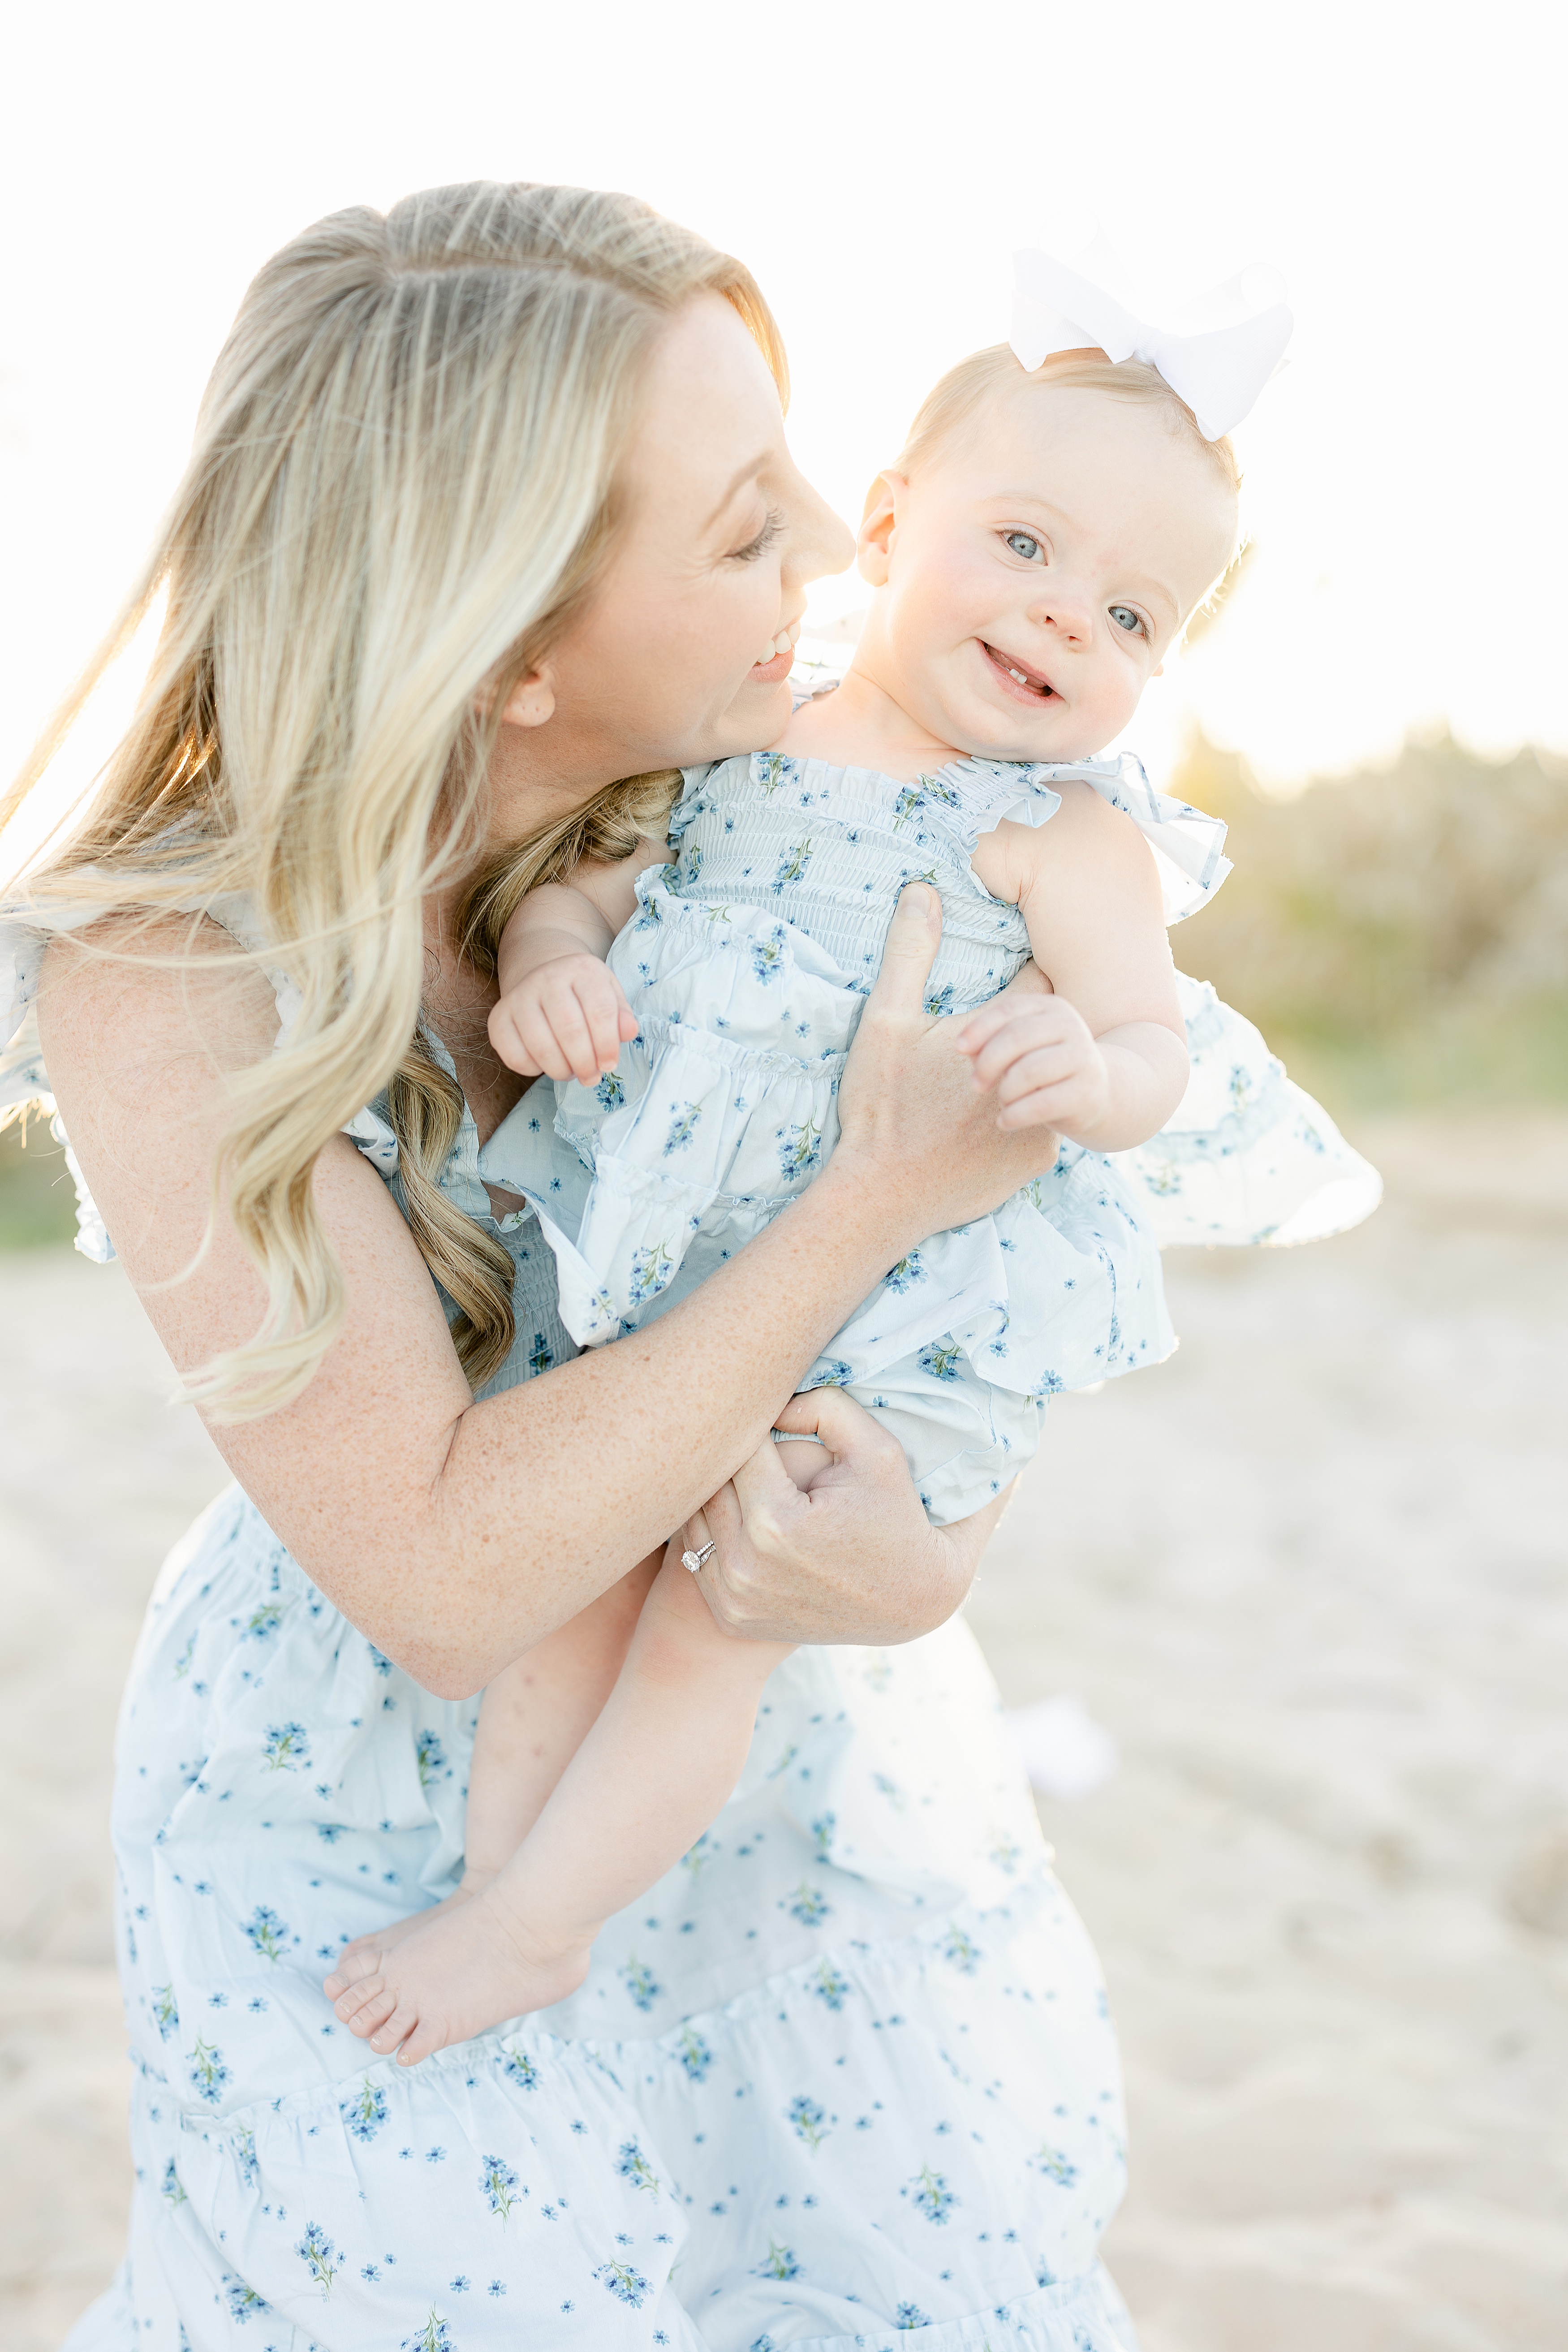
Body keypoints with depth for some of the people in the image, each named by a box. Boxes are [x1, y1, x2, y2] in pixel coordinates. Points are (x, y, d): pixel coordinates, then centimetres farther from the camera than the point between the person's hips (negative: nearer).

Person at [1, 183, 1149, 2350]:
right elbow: (441, 1576, -28)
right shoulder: (175, 980, -25)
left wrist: (930, 1548, -28)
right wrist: (880, 1198, -30)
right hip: (398, 1826, -4)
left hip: (793, 1760, 5)